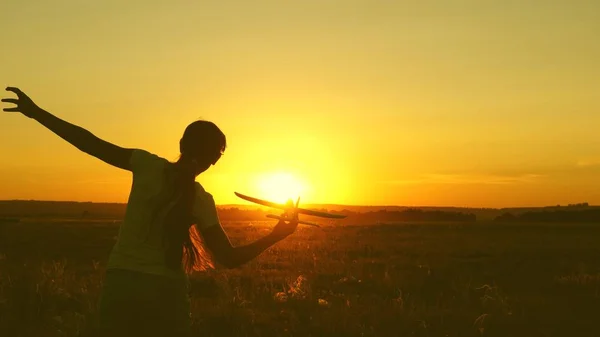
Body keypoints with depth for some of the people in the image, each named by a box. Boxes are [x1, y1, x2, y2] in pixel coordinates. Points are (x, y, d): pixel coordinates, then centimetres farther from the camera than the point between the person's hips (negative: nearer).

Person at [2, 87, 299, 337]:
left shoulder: (149, 165, -5)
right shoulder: (200, 200, -7)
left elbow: (91, 144, -7)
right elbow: (230, 258, -8)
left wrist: (35, 111, -2)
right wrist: (278, 235, 3)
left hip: (120, 283, 1)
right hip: (164, 291, -1)